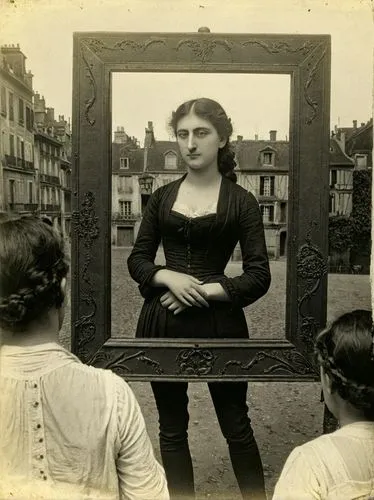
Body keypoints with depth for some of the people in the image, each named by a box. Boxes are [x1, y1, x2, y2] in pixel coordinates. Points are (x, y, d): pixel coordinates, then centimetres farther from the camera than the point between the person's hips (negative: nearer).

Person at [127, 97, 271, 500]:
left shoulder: (241, 201, -2)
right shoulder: (162, 197, 7)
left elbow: (259, 278, -6)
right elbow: (137, 259, 7)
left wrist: (204, 291, -16)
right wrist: (168, 277, -12)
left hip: (218, 322, -3)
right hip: (162, 322, 3)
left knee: (236, 426, 12)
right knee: (171, 429, 15)